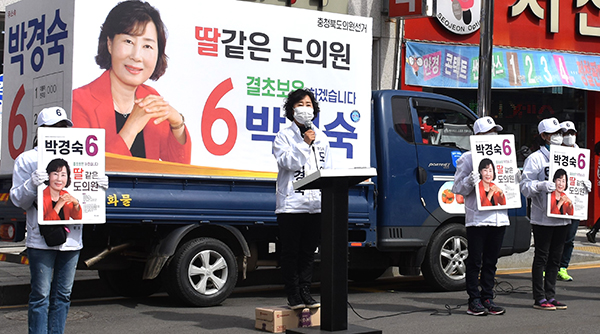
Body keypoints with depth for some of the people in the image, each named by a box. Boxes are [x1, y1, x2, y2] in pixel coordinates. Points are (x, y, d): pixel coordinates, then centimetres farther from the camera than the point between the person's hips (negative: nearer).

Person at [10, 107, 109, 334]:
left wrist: (100, 187, -3)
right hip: (41, 239, -5)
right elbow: (18, 200, -1)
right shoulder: (27, 159, 3)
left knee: (63, 295, 10)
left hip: (71, 238, 5)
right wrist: (31, 185, -21)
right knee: (41, 296, -3)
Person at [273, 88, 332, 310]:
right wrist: (304, 144, -16)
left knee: (309, 251, 8)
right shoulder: (284, 136, 3)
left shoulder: (321, 138, 16)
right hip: (291, 203, -4)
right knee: (291, 252, 1)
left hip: (316, 204, 4)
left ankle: (305, 292, 15)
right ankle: (293, 295, 7)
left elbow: (328, 170, 14)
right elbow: (286, 162, -11)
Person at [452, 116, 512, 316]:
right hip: (477, 218, -5)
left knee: (491, 262, 11)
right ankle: (474, 301, 7)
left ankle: (488, 299, 17)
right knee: (475, 262, 0)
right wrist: (470, 182, -22)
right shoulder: (467, 158, -1)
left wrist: (515, 179, 1)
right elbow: (457, 188, -4)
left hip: (499, 217, 5)